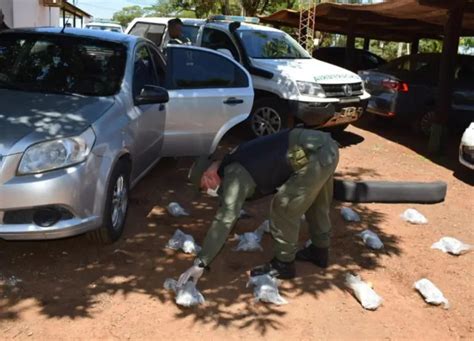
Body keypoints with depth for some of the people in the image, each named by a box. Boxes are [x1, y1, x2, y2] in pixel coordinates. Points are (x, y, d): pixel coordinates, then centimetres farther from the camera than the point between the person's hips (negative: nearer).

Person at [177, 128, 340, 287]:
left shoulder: (235, 175, -10)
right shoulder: (233, 162, 17)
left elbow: (224, 219, -15)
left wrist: (200, 264, -14)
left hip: (314, 156, -10)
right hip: (325, 145, 10)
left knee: (283, 210, 2)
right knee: (316, 203, 27)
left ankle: (283, 264, 18)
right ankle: (319, 251, 45)